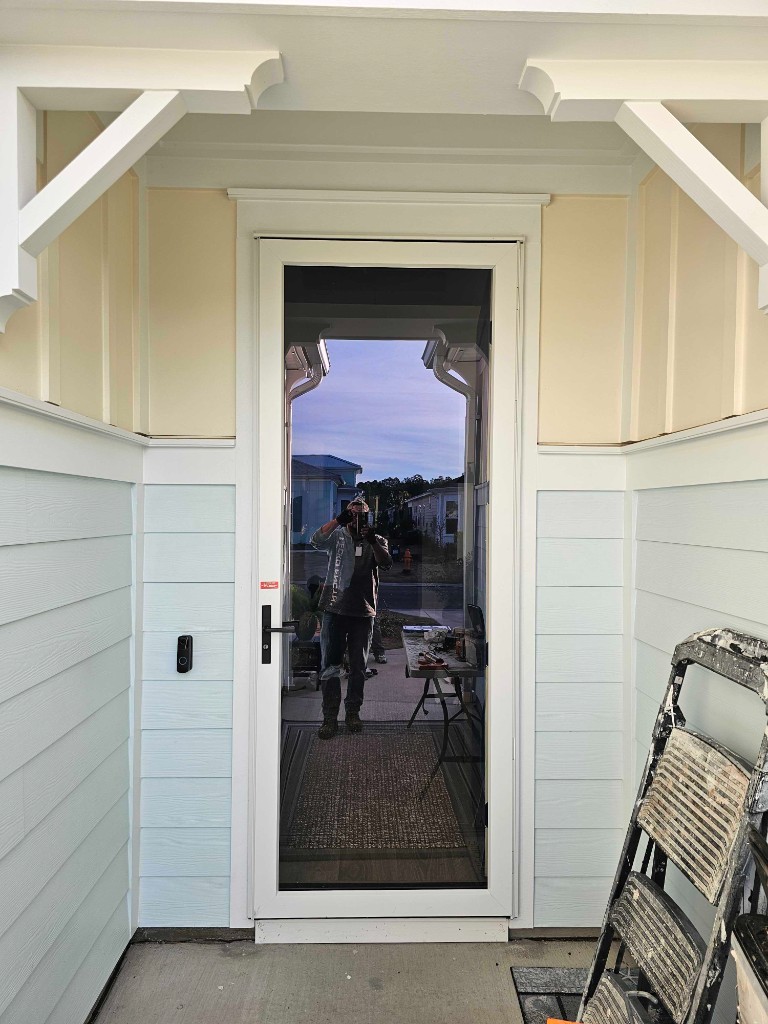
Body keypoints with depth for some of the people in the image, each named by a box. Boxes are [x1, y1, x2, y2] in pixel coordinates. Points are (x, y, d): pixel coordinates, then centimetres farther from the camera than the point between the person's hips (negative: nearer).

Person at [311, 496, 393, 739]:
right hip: (335, 610, -1)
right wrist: (338, 520, -26)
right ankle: (330, 717, 9)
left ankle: (353, 712, 24)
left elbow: (386, 563, -9)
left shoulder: (377, 541, 9)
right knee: (330, 666, 1)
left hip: (363, 612, 1)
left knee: (358, 667, 9)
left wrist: (372, 541, -24)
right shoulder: (337, 536, 5)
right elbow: (316, 541, -15)